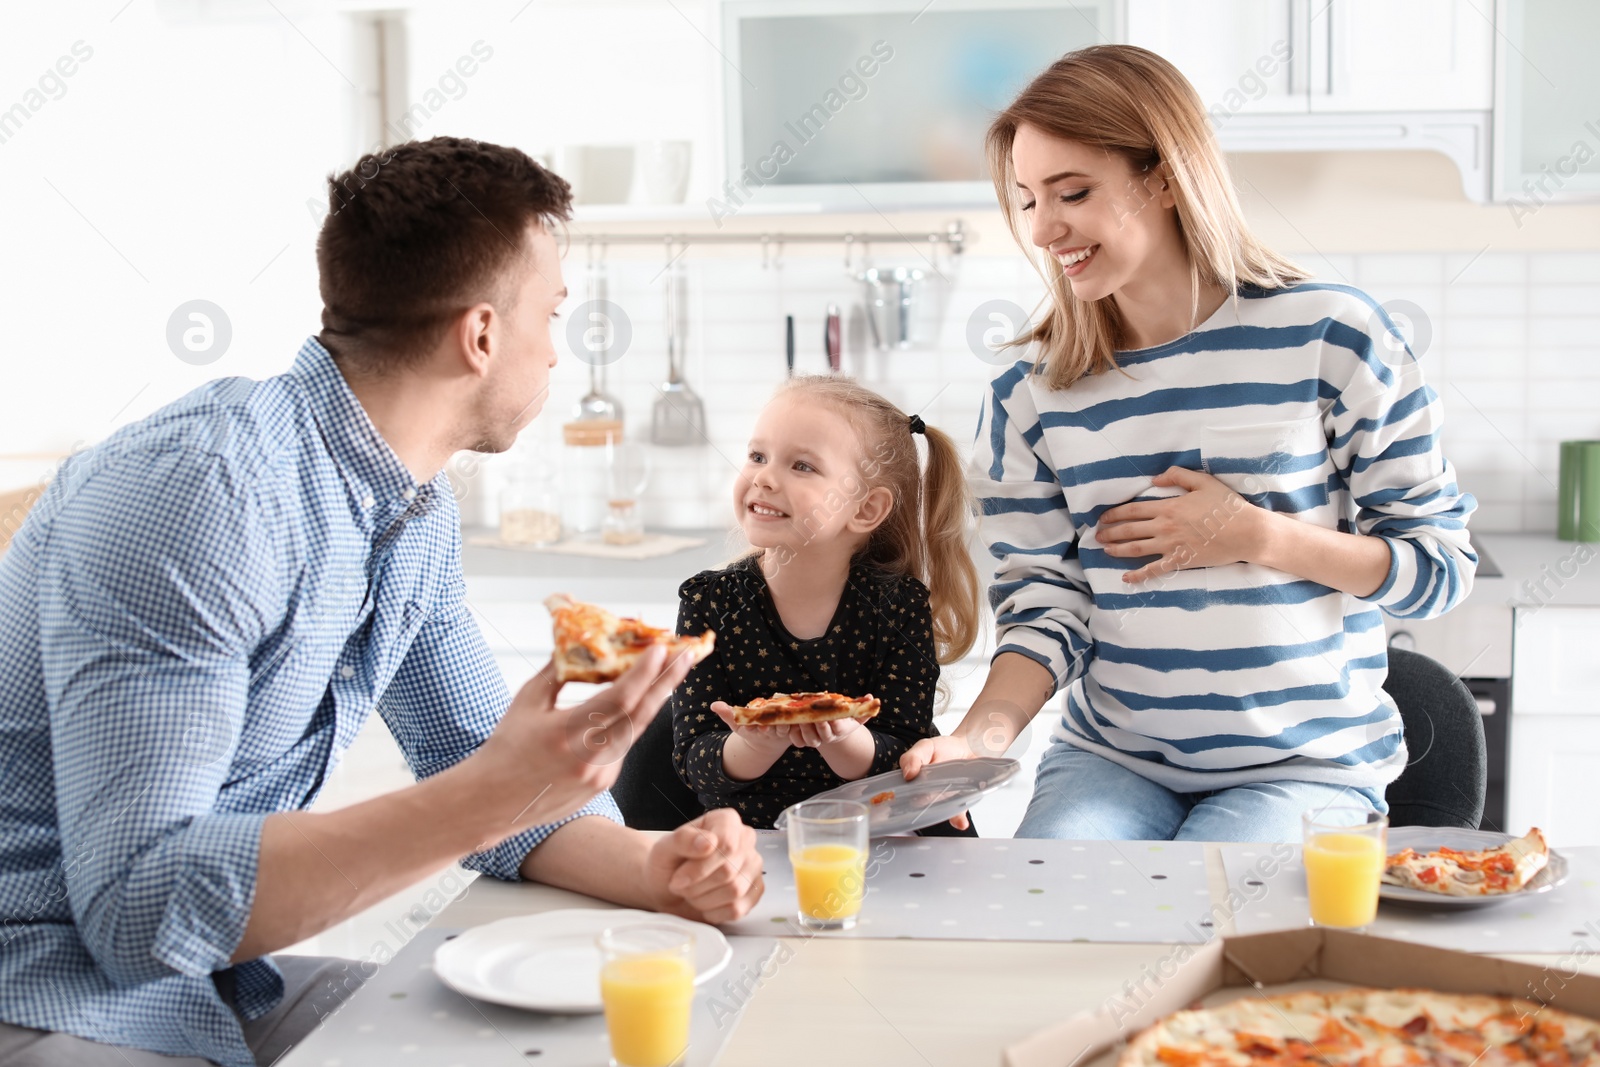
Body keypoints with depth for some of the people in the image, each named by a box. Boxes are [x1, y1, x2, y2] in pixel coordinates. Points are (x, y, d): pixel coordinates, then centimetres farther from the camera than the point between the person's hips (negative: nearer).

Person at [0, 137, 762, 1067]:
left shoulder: (423, 512, 3)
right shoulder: (194, 489, -25)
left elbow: (479, 773, 11)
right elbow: (140, 909, -29)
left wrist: (655, 867, -9)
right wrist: (489, 798, -36)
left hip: (218, 989, 8)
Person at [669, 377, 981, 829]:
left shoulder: (902, 606, -7)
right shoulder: (709, 601, -5)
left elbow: (901, 761, -8)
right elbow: (696, 765, -8)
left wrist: (841, 740, -27)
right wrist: (759, 744, -27)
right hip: (738, 841, 1)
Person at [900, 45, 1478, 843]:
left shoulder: (1331, 338, -7)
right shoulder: (1032, 396, 0)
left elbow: (1442, 565, -4)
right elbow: (1044, 604, -1)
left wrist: (1255, 536, -16)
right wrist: (984, 733, -20)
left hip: (1306, 768, -2)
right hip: (1110, 760, 2)